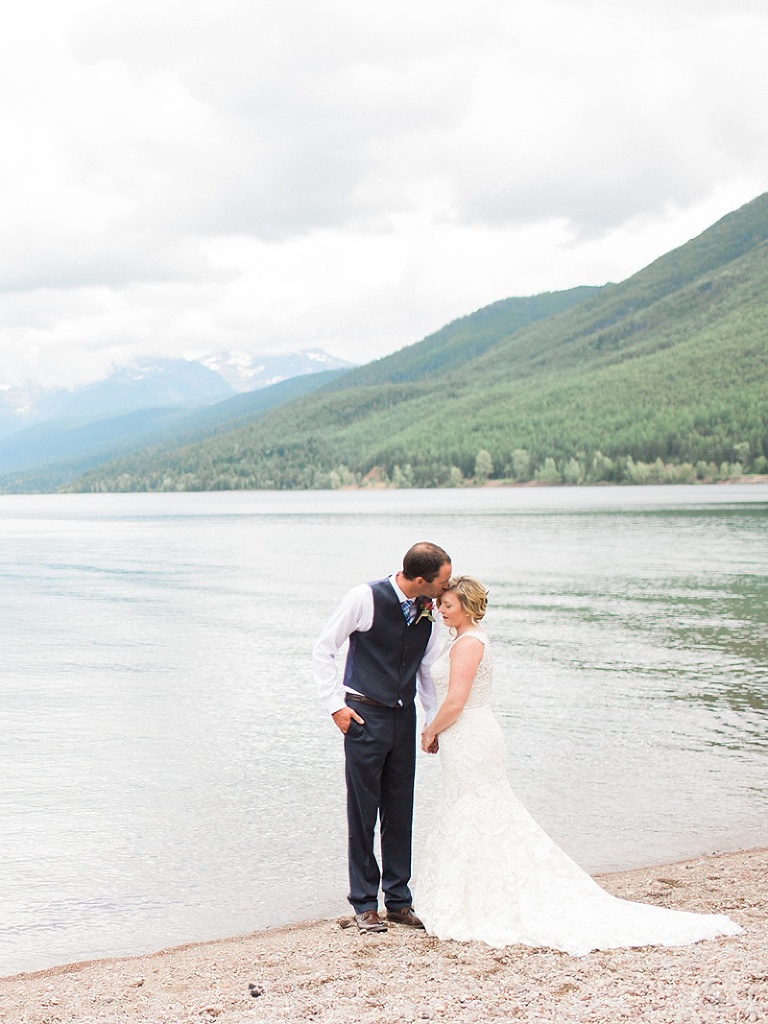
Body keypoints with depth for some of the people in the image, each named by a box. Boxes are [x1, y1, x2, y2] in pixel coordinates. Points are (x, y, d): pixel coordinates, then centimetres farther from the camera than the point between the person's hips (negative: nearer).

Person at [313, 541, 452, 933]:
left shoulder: (428, 610, 4)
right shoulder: (366, 598, -12)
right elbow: (324, 648, -4)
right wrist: (336, 704, -8)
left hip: (404, 718, 5)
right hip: (365, 716, -5)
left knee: (400, 813, 8)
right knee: (363, 812, 0)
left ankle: (399, 901, 18)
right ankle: (365, 904, 10)